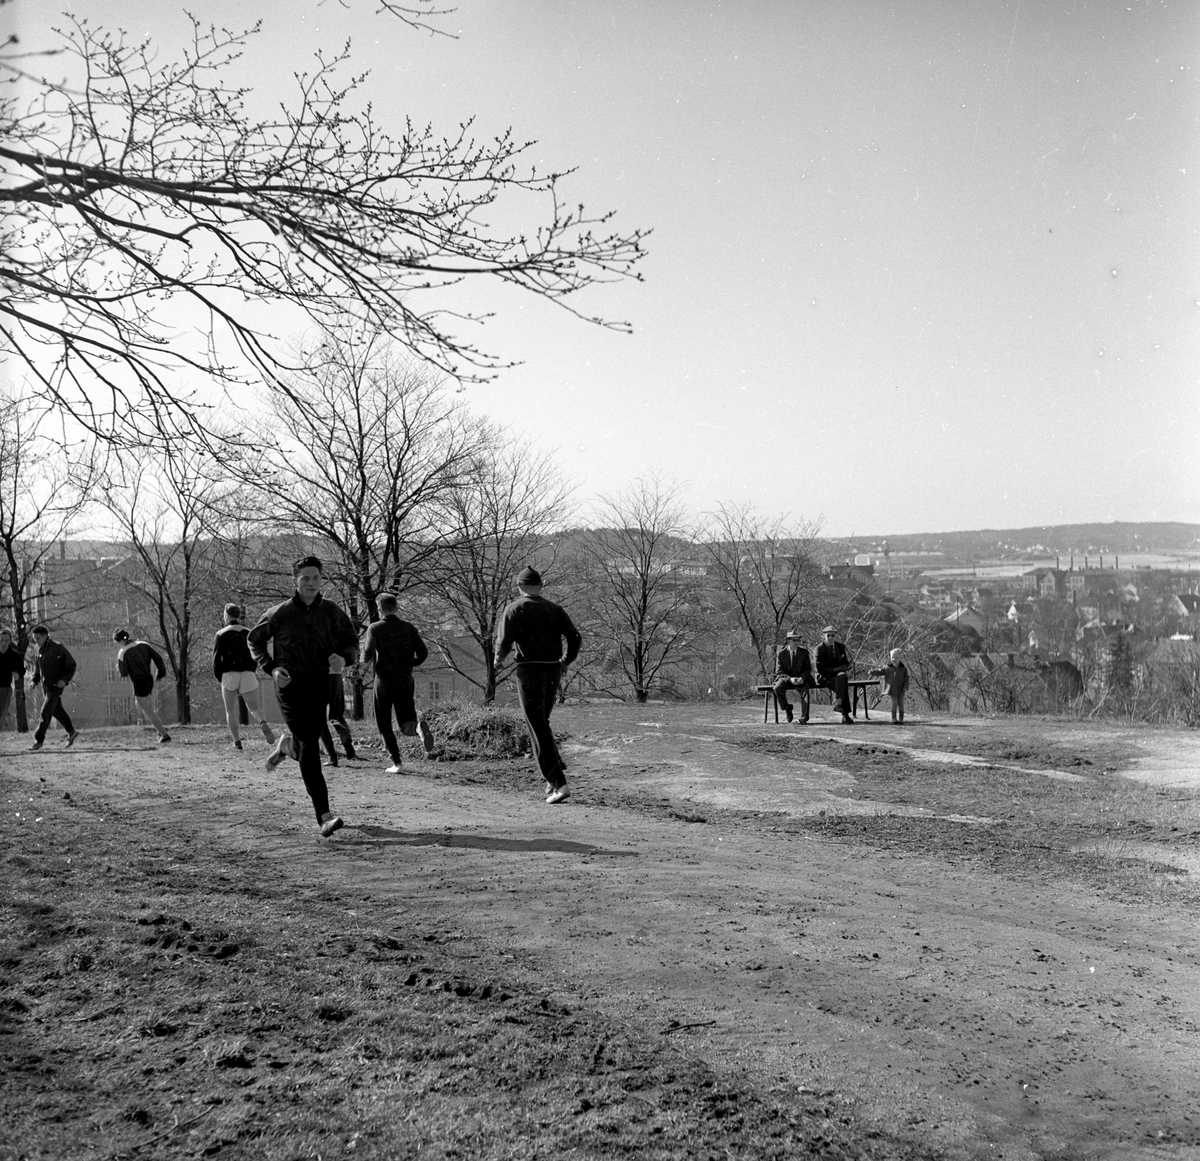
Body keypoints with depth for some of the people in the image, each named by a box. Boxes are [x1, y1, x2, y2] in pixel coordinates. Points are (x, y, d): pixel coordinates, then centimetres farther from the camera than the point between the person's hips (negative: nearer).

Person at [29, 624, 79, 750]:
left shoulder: (58, 648, -15)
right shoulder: (40, 649, 5)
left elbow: (71, 665, -10)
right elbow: (37, 666, 19)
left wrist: (65, 680, -20)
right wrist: (35, 680, 5)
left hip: (56, 686, -7)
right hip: (45, 685, 7)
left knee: (45, 713, -8)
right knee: (57, 710, 16)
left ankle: (39, 740, -2)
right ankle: (71, 731, 31)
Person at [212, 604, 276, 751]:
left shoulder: (221, 634, -1)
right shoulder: (248, 633, 7)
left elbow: (216, 660, -3)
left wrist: (220, 678, 9)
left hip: (229, 675, -2)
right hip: (248, 675, 2)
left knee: (230, 711, 13)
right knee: (254, 708, 9)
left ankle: (237, 742, 6)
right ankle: (263, 723, -24)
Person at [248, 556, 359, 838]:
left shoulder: (332, 612, 3)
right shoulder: (279, 614, -2)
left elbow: (352, 643, 13)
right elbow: (254, 640, 12)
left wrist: (343, 656, -11)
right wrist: (271, 667, -4)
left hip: (321, 686, 3)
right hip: (291, 686, -3)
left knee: (307, 744, 10)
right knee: (309, 750, -10)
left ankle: (286, 745, 50)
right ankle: (324, 817, -11)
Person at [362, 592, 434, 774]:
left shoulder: (375, 628, -6)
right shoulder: (409, 628, 4)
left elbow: (368, 655, -16)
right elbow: (423, 653, -1)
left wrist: (363, 656, 7)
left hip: (384, 681, -3)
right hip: (406, 681, 3)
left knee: (384, 725, 12)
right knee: (406, 726, 6)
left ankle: (397, 763, 3)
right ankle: (419, 726, -29)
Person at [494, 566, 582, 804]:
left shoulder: (513, 608, -1)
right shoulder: (555, 609, 10)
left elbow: (504, 642, -9)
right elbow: (575, 637, 2)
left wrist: (498, 659, 12)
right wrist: (565, 662, 18)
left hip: (529, 670, -5)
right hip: (553, 671, 5)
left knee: (537, 729, -4)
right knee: (542, 722, 23)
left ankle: (559, 784, -12)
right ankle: (555, 772, 12)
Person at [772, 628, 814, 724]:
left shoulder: (804, 652, 0)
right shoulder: (781, 654, -5)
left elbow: (808, 669, 3)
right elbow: (779, 672, -6)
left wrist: (802, 678, -19)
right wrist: (790, 679, -25)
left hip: (801, 679, 0)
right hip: (786, 679, 0)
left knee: (805, 690, -33)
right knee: (777, 688, -32)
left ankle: (804, 718, -34)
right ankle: (786, 707, -5)